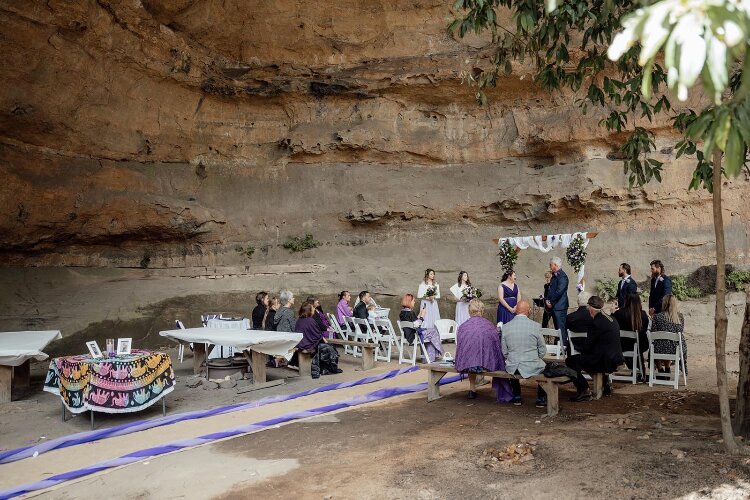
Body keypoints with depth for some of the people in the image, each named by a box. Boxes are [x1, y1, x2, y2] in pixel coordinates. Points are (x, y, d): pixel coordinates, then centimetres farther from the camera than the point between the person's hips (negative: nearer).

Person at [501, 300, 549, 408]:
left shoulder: (505, 327, -4)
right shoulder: (536, 326, -10)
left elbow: (504, 352, 3)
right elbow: (542, 351, -1)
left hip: (512, 368, 2)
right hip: (532, 367, -2)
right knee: (545, 366, 29)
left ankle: (516, 397, 39)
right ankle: (541, 399, 30)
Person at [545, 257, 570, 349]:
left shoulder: (562, 276, -14)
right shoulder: (554, 276, 16)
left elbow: (559, 292, -20)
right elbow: (550, 289, 20)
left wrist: (551, 302, -13)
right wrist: (547, 299, 4)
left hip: (560, 306, -10)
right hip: (554, 307, 10)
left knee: (561, 328, -7)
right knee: (558, 327, 14)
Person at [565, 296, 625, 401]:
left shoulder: (597, 322, -17)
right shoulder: (611, 319, 11)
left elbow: (587, 346, -13)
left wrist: (580, 348, 9)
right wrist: (584, 348, 20)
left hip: (604, 361, -10)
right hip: (614, 359, 10)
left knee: (570, 361, -5)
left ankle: (584, 390, -6)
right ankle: (605, 385, 38)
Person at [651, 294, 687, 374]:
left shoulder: (657, 317, -10)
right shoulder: (680, 316, 0)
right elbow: (682, 333, 13)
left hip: (661, 350, -3)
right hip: (677, 351, 3)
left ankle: (660, 369, 32)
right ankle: (667, 369, 42)